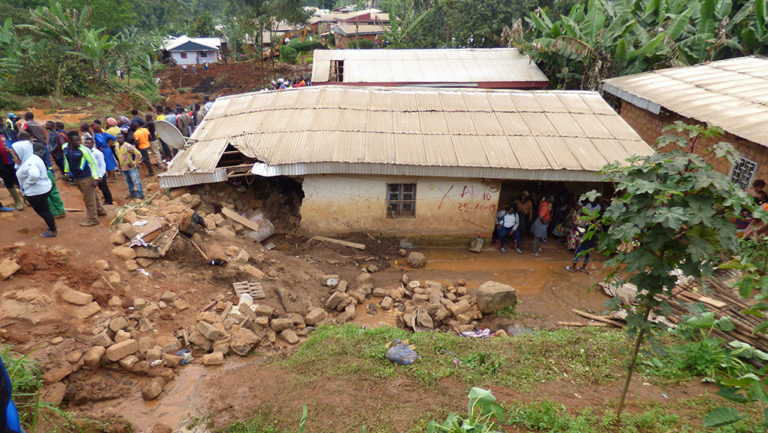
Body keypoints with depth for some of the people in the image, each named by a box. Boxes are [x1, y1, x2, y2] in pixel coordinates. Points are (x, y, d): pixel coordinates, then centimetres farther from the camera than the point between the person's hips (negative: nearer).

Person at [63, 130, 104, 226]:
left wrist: (95, 178, -17)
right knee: (92, 196, 21)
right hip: (75, 177, 6)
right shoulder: (65, 148, 0)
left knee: (89, 199, 1)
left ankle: (93, 219, 10)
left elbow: (93, 163, -14)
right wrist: (67, 172, 23)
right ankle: (100, 211, 37)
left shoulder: (83, 149, -18)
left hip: (85, 177, -6)